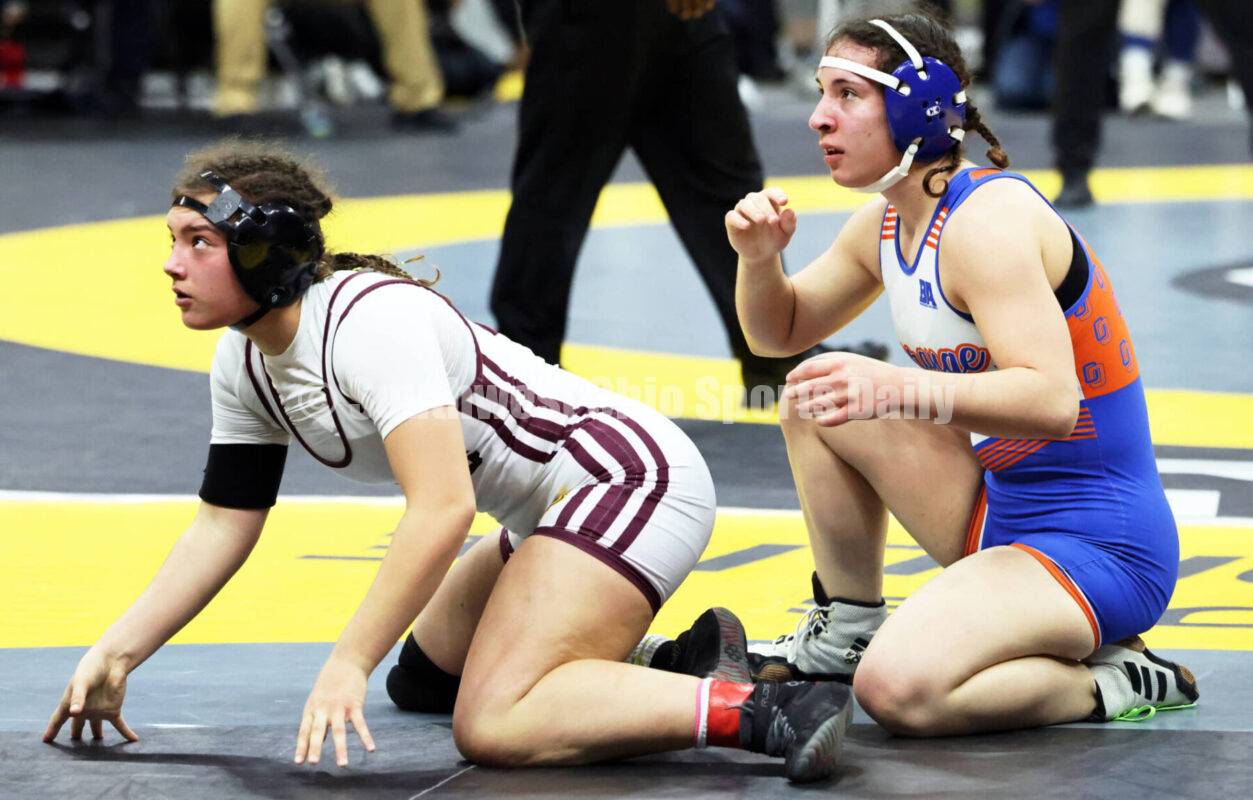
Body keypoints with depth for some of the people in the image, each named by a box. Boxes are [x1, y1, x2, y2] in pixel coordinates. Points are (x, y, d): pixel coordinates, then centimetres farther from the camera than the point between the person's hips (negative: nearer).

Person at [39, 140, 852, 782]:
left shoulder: (370, 319, -24)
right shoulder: (245, 363, 5)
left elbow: (442, 509, -31)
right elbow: (224, 525, 11)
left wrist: (347, 667, -33)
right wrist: (115, 655, 0)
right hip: (550, 515, 11)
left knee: (495, 725, -24)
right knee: (420, 676, 22)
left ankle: (755, 709, -30)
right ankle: (687, 662, 18)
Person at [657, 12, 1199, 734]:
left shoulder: (987, 220, -21)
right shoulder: (887, 225, 8)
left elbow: (1051, 400, -33)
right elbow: (782, 333, 22)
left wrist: (896, 388, -45)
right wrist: (759, 257, 0)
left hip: (1102, 551, -9)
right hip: (1002, 512, 9)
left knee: (899, 689, -31)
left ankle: (1108, 682, -8)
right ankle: (849, 629, 24)